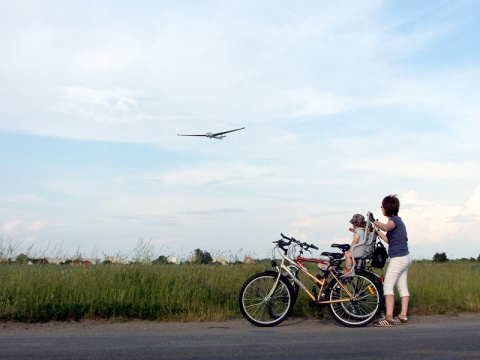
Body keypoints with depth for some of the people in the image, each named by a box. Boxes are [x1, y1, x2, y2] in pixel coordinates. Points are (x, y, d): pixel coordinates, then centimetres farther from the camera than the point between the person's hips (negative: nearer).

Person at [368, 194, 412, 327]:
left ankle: (389, 318, -16)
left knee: (388, 286, -11)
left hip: (398, 258, -10)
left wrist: (374, 221, -41)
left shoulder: (394, 220, -12)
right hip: (405, 257, 10)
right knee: (403, 287, 11)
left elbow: (386, 227, -37)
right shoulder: (397, 220, 16)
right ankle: (403, 316, 15)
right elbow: (389, 240, 19)